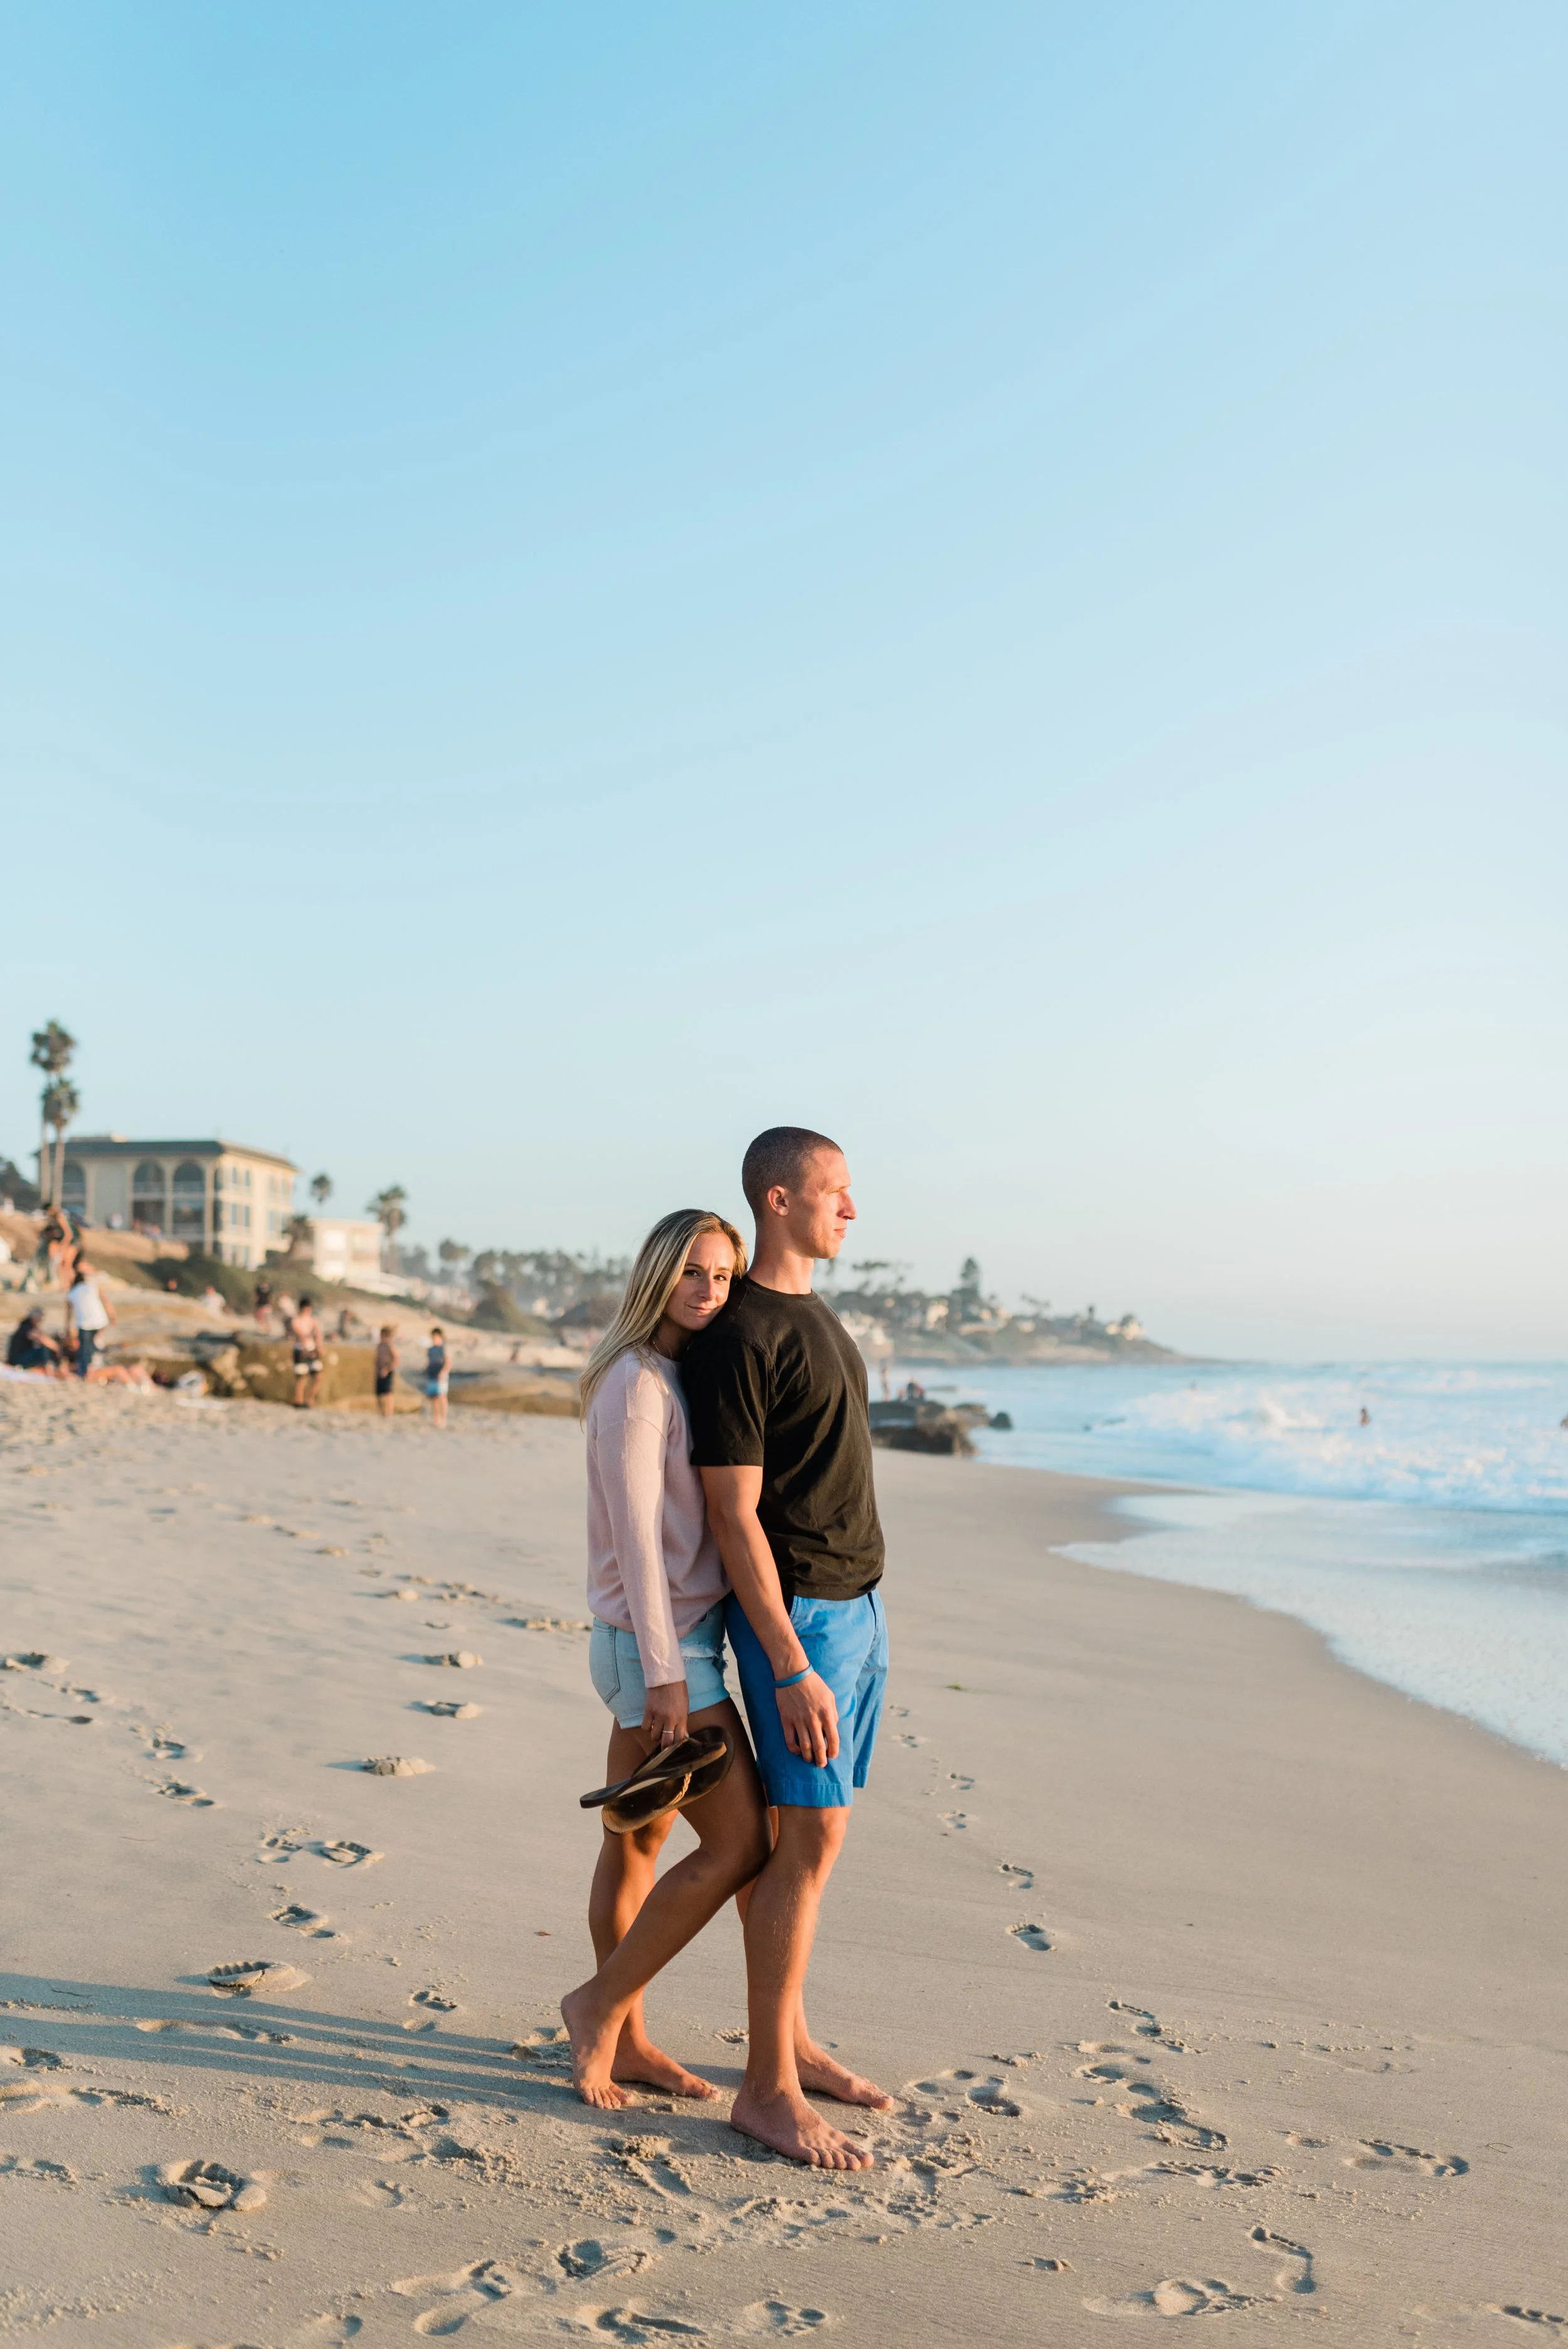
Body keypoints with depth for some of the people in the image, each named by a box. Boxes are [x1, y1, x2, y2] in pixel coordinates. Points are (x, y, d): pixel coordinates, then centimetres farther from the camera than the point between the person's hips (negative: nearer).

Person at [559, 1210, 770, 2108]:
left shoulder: (687, 1378, 12)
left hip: (686, 1635, 9)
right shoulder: (635, 1381, -15)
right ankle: (602, 2003, 7)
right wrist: (665, 1673, -19)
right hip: (655, 1641, -9)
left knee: (639, 1843, 14)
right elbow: (636, 1533, -19)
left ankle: (626, 2039, 24)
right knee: (740, 1845, -6)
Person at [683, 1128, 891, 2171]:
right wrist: (790, 1668, -20)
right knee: (811, 1839, -7)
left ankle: (791, 2041, 24)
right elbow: (735, 1516, -18)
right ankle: (768, 2089, 3)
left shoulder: (819, 1317, 13)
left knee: (812, 1831, 13)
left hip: (858, 1600, 9)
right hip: (796, 1613, -9)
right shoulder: (742, 1337, -16)